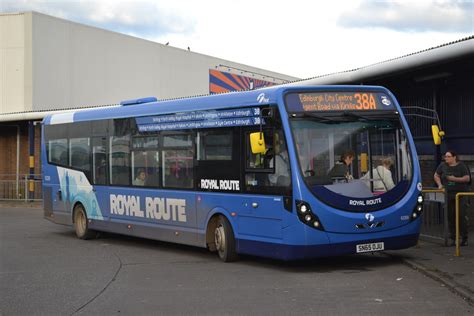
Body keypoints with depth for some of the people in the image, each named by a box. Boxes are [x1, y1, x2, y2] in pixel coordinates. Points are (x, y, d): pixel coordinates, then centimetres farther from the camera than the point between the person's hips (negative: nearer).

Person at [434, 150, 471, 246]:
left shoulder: (461, 166, -3)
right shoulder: (443, 165, 7)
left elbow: (467, 178, -7)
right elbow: (436, 175, 20)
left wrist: (455, 179, -16)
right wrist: (440, 184, 5)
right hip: (448, 194, 3)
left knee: (461, 215, -9)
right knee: (450, 216, 4)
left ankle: (464, 238, -2)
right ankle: (453, 238, 12)